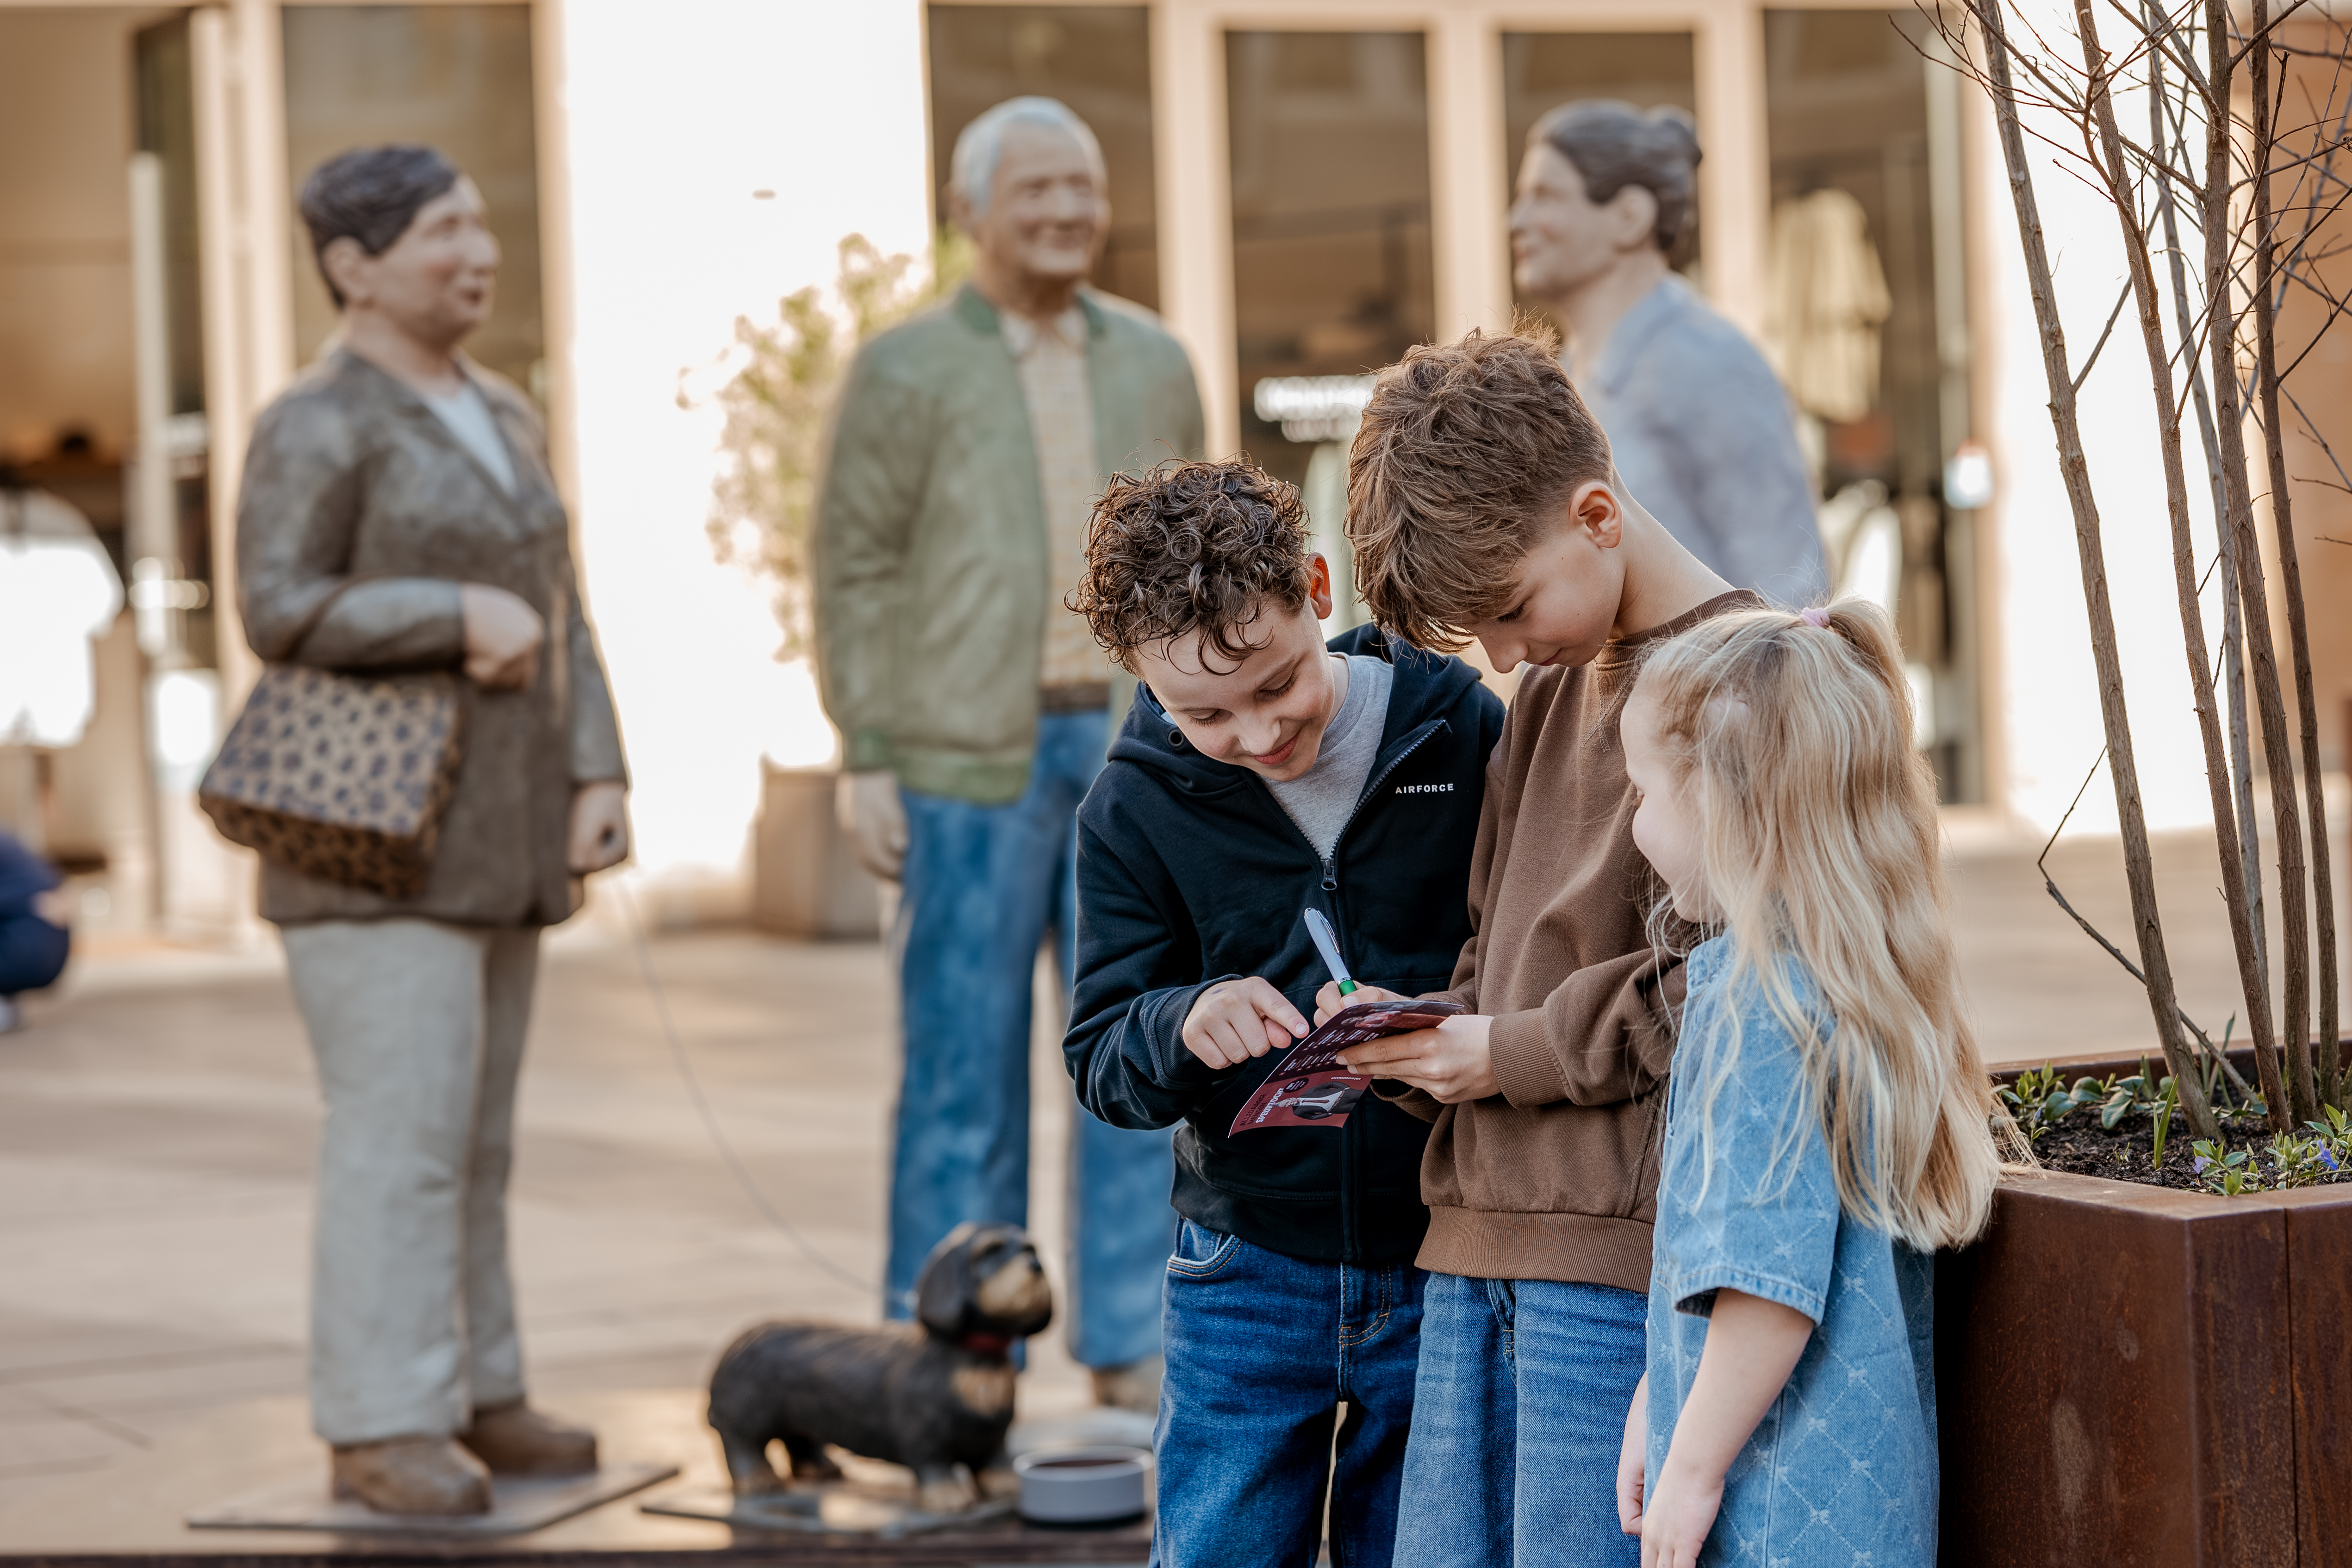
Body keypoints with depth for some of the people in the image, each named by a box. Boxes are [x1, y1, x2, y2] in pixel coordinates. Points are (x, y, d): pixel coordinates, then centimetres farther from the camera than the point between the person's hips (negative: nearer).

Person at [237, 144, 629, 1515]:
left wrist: (596, 782, 0)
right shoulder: (317, 427, -10)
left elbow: (556, 623, 12)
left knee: (470, 1135, 10)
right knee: (404, 1130, -10)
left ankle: (469, 1399, 16)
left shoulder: (504, 420, 14)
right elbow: (279, 611, -18)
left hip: (490, 839, 8)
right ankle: (381, 1431, -5)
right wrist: (463, 618, -21)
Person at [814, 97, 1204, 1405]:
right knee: (967, 1061, 0)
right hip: (974, 759, -4)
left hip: (1134, 747, 4)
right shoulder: (906, 373, 0)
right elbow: (856, 573, -2)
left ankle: (1135, 1343, 13)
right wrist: (866, 760, -8)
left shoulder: (1154, 364, 12)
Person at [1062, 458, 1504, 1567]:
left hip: (1447, 1271, -1)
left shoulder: (1466, 734, -6)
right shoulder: (1135, 809, -2)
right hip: (1248, 1281, 1)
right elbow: (1098, 1061, -3)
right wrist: (1183, 1026, -24)